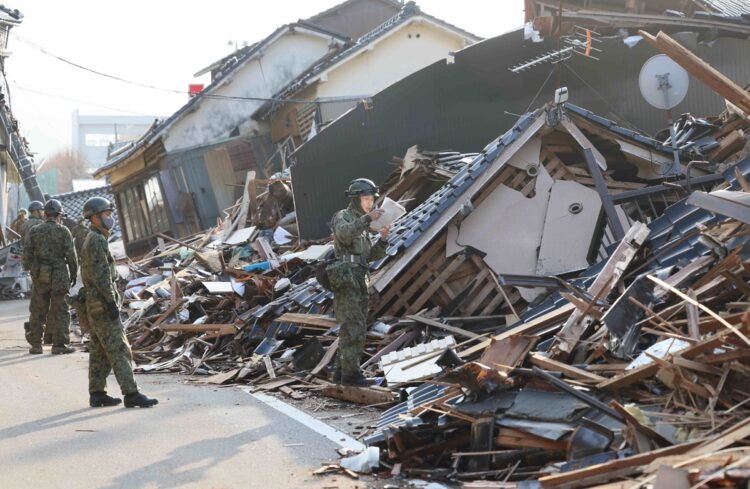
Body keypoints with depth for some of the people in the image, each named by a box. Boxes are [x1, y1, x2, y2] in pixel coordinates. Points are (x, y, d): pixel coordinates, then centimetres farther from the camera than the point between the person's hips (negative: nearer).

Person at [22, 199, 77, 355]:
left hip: (39, 277, 3)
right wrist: (74, 274, 5)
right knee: (59, 311, 3)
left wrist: (31, 269, 15)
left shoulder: (33, 231, 3)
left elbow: (27, 254, 0)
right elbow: (71, 255, -7)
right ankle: (59, 345, 2)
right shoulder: (63, 231, -5)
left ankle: (35, 345, 14)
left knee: (37, 311, 11)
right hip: (59, 276, -3)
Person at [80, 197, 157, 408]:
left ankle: (97, 394, 15)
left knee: (99, 351, 12)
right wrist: (111, 302, -22)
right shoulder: (96, 240, -14)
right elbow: (101, 275, -21)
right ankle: (131, 394, -10)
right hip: (102, 305, -10)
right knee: (119, 350, -10)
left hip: (94, 305, 10)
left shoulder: (91, 240, 18)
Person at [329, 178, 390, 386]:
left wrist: (383, 238, 0)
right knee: (353, 328, -13)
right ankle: (351, 373, -11)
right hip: (347, 280, -9)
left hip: (360, 283, 9)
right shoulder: (342, 217, -1)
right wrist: (368, 218, -32)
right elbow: (345, 234, -26)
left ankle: (342, 371, 14)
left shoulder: (362, 224, 24)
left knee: (355, 329, 9)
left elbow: (372, 255, 17)